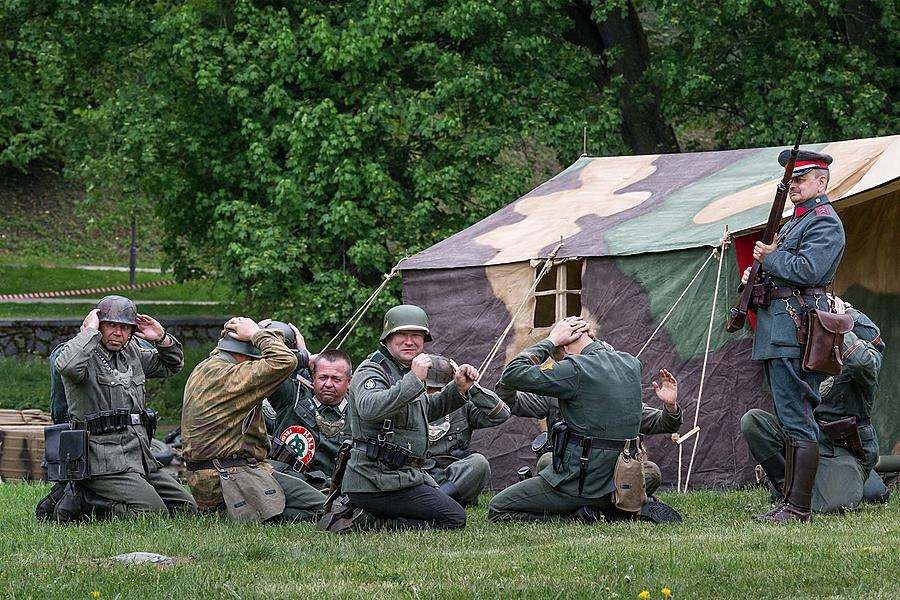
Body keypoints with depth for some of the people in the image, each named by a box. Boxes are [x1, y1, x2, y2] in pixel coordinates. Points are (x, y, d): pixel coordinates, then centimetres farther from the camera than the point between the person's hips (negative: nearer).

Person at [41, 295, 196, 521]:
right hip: (104, 460, -9)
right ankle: (79, 500, -7)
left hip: (139, 458, 9)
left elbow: (173, 365, 31)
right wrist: (89, 330, -18)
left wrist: (161, 338, 11)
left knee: (187, 507, 10)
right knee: (154, 514, -21)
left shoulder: (132, 353, 18)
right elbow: (67, 366, -31)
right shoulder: (85, 354, -6)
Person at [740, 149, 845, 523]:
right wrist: (755, 272, 11)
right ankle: (790, 502, 16)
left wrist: (770, 257, -10)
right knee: (790, 421, 12)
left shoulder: (825, 222, -10)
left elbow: (809, 270, -23)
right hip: (778, 333, 11)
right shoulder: (796, 221, 22)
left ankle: (799, 508, -13)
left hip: (795, 331, -11)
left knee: (798, 422, -12)